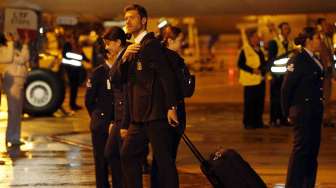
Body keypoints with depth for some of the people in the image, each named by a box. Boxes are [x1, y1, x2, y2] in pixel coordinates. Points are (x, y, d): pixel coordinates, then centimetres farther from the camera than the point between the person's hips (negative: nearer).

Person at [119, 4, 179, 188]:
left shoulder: (150, 43, -9)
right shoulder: (133, 47, 19)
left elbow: (166, 75, -16)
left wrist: (171, 107, -21)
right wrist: (125, 57, -5)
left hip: (155, 113, -9)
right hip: (139, 116, 9)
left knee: (164, 160, -7)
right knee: (128, 155, 10)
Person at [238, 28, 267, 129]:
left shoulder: (259, 50, 16)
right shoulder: (245, 50, -7)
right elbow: (240, 64, -13)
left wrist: (264, 68, 6)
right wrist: (252, 70, -19)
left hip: (260, 79, 7)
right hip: (250, 80, -7)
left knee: (260, 102, 9)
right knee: (250, 102, -4)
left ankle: (258, 122, 17)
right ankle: (248, 123, 3)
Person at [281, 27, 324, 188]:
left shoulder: (314, 60, 11)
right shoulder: (298, 60, -14)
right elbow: (287, 88, -13)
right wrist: (288, 113, -8)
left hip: (314, 112, 9)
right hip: (303, 112, -9)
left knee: (313, 148, 13)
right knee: (301, 149, -4)